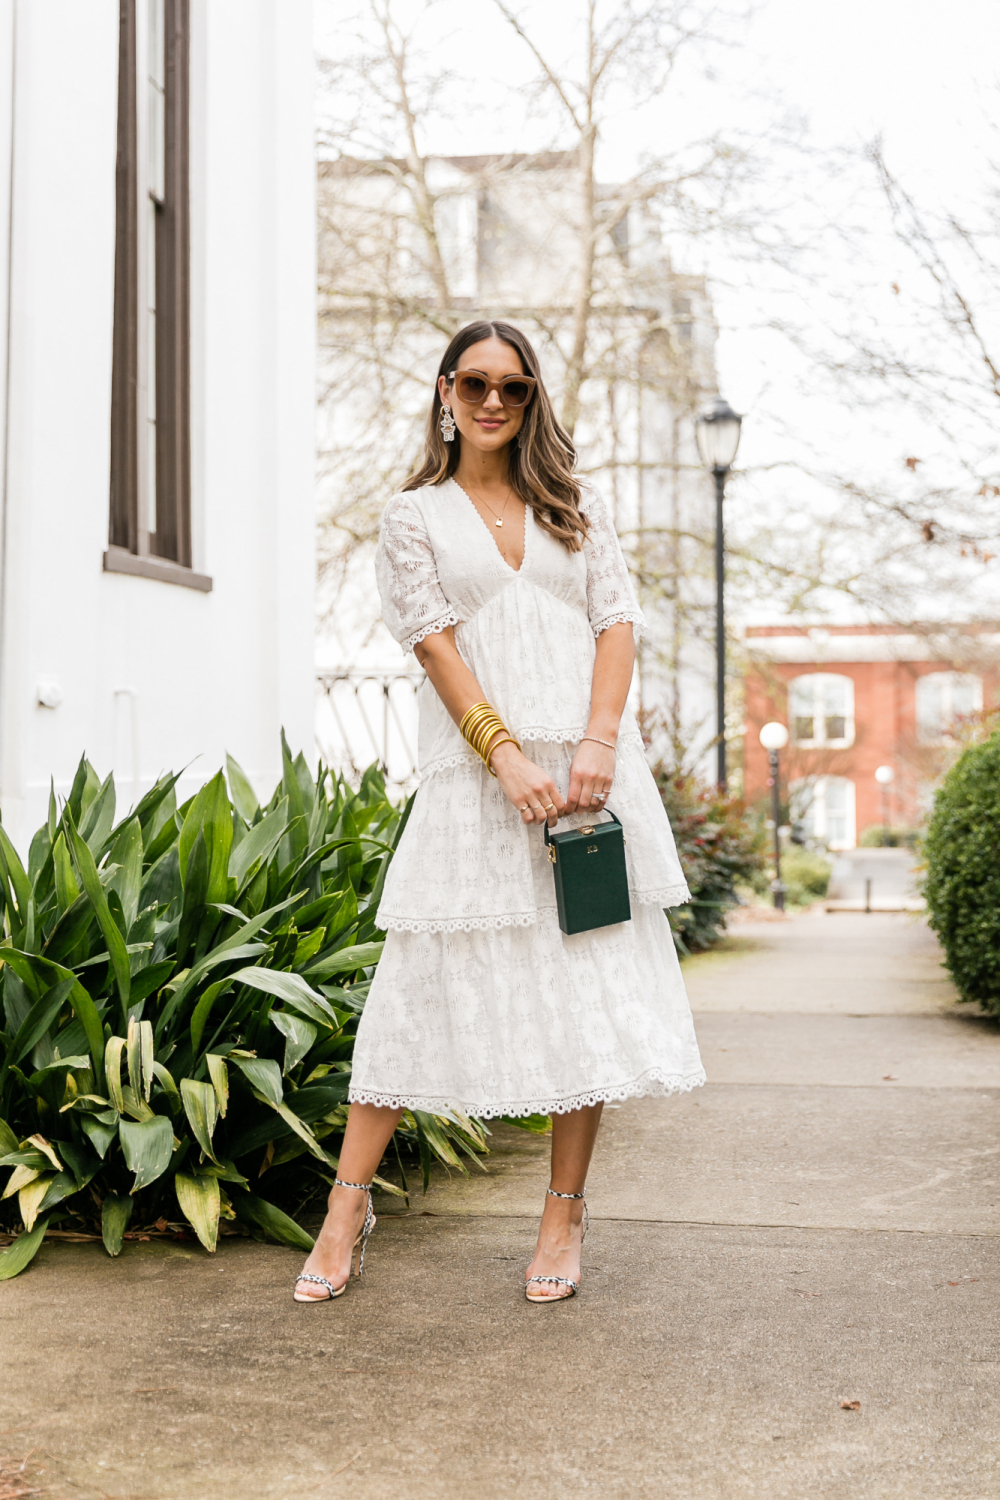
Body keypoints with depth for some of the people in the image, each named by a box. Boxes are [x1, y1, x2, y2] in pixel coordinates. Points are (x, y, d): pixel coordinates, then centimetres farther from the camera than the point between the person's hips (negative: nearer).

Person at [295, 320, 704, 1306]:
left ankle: (565, 1210, 11)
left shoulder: (573, 506, 16)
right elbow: (434, 641, -2)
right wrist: (505, 755, -15)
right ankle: (349, 1205, 6)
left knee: (589, 981, 1)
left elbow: (617, 622, 7)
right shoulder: (416, 515, 9)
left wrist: (598, 744, -10)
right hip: (473, 771, -2)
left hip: (587, 763, 2)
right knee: (426, 974, -3)